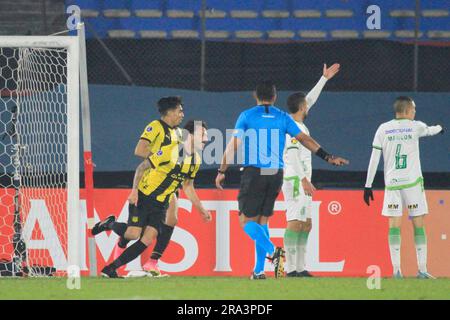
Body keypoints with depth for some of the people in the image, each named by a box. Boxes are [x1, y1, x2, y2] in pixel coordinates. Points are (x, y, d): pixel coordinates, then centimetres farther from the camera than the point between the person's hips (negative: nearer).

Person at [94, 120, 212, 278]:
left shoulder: (196, 160, 4)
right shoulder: (170, 151, -18)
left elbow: (188, 186, 18)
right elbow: (142, 167, -13)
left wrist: (201, 209, 17)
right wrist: (134, 191, -19)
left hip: (161, 205, 6)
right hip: (144, 198, -6)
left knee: (147, 240, -8)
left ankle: (110, 269, 1)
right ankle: (109, 224, 17)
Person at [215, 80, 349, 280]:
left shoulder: (246, 116, 1)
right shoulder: (283, 118, 8)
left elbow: (234, 145, -3)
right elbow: (305, 140, 8)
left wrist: (222, 171, 2)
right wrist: (328, 157, 14)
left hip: (254, 173, -4)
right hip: (276, 174, 4)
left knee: (246, 220, 0)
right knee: (262, 220, 12)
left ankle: (273, 251, -24)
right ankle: (258, 270, 9)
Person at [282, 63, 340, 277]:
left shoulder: (298, 124, 16)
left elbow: (310, 100, 29)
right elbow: (292, 155, -21)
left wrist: (324, 78, 34)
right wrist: (304, 179, -26)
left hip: (302, 181, 10)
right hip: (295, 180, -10)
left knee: (306, 225, 10)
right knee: (295, 222, -13)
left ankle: (300, 268, 10)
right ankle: (290, 268, -17)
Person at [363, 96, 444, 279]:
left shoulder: (383, 129, 4)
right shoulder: (415, 127, 2)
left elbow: (374, 159, 3)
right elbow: (430, 131, 25)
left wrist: (368, 185, 7)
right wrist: (439, 128, 50)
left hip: (391, 183, 2)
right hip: (412, 182, -2)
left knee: (394, 224, 0)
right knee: (418, 224, 3)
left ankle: (396, 269, -7)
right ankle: (422, 269, 1)